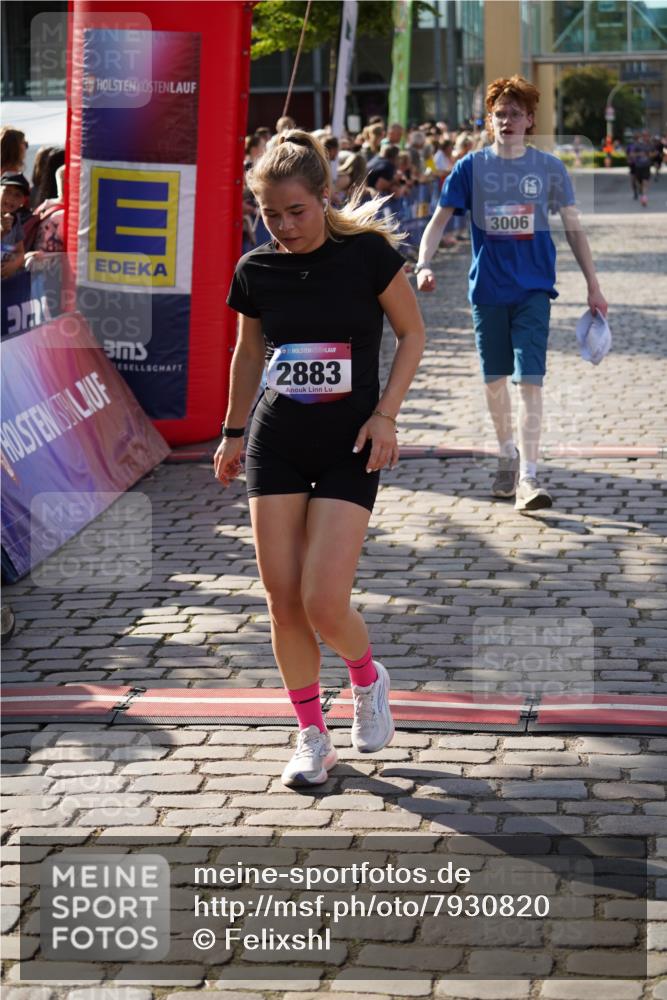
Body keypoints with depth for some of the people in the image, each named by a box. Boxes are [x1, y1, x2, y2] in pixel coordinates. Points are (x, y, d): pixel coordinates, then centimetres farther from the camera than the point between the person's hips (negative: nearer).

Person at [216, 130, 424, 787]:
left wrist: (385, 413, -9)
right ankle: (311, 738, 17)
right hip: (276, 443, 4)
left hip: (349, 446, -3)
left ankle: (368, 678, 23)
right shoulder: (256, 271, 1)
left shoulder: (368, 253, -10)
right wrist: (232, 432, 20)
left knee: (324, 604, -11)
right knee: (283, 601, 0)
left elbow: (411, 332, 0)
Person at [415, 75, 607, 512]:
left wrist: (594, 287, 3)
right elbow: (439, 220, 1)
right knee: (495, 378, 11)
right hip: (488, 289, 2)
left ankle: (528, 477, -15)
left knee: (530, 380, -12)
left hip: (533, 289, -1)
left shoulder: (549, 168, 1)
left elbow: (573, 228, 5)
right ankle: (508, 455, 33)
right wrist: (423, 264, -16)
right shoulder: (471, 167, 1)